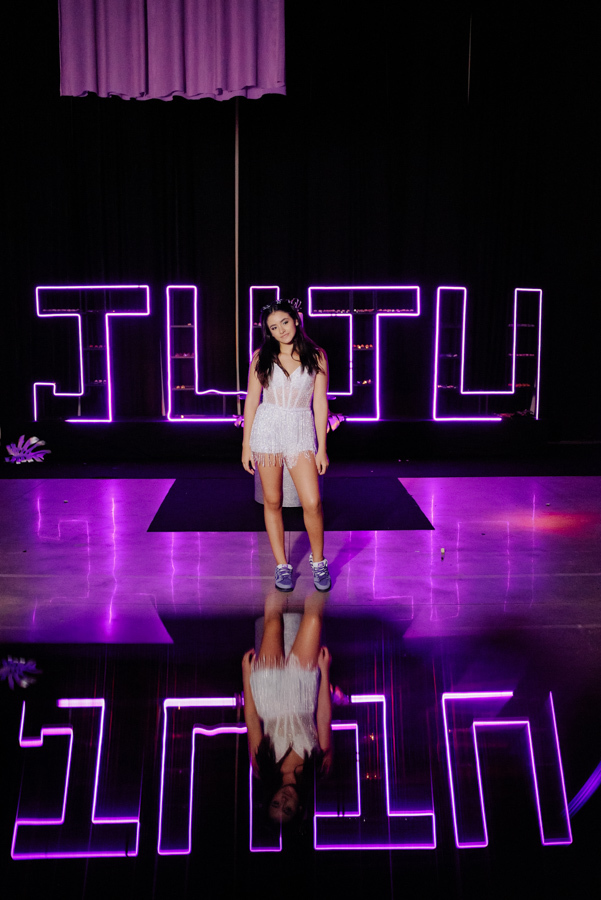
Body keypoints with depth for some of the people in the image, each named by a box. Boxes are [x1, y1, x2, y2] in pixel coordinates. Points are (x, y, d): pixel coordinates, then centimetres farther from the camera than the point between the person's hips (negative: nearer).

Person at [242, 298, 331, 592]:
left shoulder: (316, 356, 2)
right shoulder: (261, 357, 3)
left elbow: (320, 403, 2)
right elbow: (251, 400, 5)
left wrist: (321, 448, 0)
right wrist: (246, 445, 2)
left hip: (301, 433, -1)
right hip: (267, 430, 1)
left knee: (312, 503, -8)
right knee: (273, 502, 6)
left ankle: (318, 561, 15)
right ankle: (282, 566, 19)